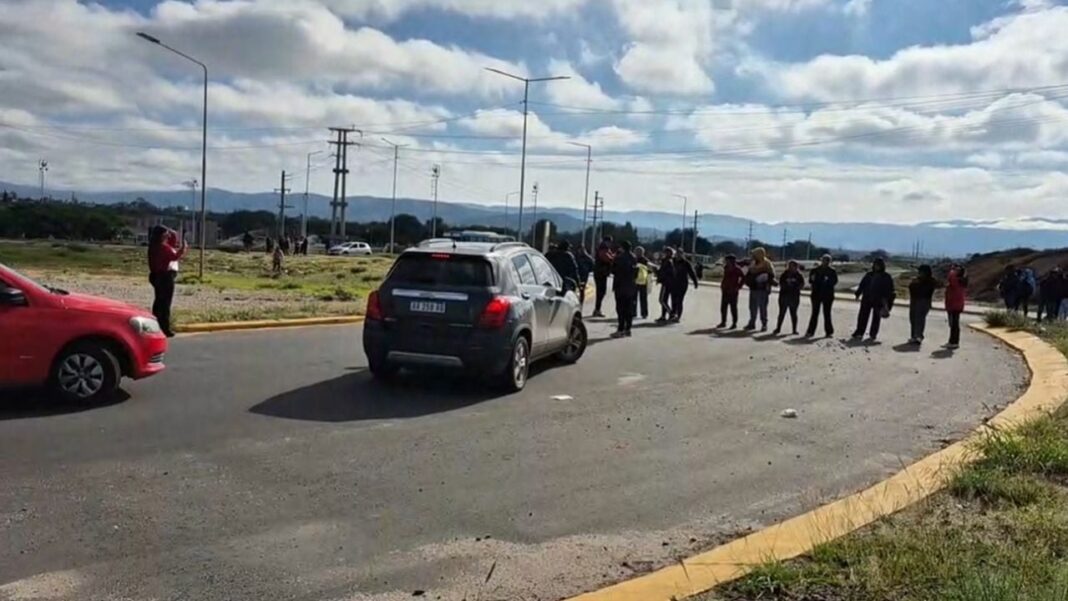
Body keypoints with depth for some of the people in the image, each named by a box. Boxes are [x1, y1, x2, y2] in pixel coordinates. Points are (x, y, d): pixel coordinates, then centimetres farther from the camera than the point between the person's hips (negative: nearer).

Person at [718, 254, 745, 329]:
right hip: (725, 291, 7)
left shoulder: (737, 269, -11)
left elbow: (744, 278, -14)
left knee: (733, 308, -2)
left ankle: (734, 323, 5)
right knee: (723, 307, 8)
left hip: (733, 291, -7)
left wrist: (738, 286, -14)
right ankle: (723, 322, 16)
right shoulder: (726, 268, 9)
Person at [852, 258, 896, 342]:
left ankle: (873, 335, 13)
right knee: (863, 316, 2)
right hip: (866, 299, 3)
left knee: (876, 317, 5)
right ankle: (859, 333, 6)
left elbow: (889, 290, -2)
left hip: (878, 301, -3)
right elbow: (862, 285, 12)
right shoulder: (869, 275, 9)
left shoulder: (886, 277, -1)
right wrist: (858, 294, 5)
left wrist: (887, 302, -7)